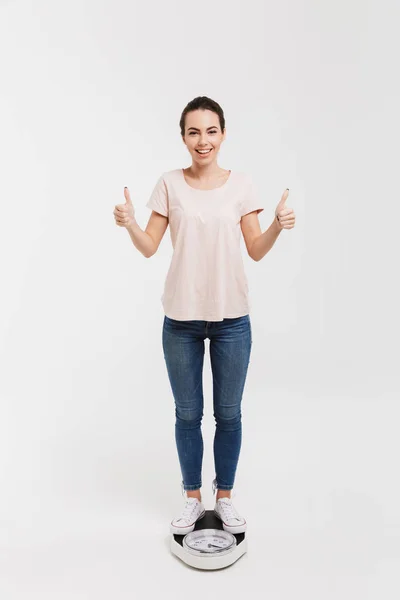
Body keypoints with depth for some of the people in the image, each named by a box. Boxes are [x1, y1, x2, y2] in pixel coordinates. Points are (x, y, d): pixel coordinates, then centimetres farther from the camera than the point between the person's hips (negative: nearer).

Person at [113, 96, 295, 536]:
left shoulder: (241, 184, 0)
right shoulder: (170, 183, 1)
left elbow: (256, 251, -2)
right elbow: (150, 248, 0)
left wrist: (278, 226, -21)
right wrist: (129, 225, -20)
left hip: (231, 318, 0)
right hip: (182, 319, 1)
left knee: (228, 414, 11)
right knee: (187, 414, 12)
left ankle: (224, 497, 33)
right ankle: (193, 498, 33)